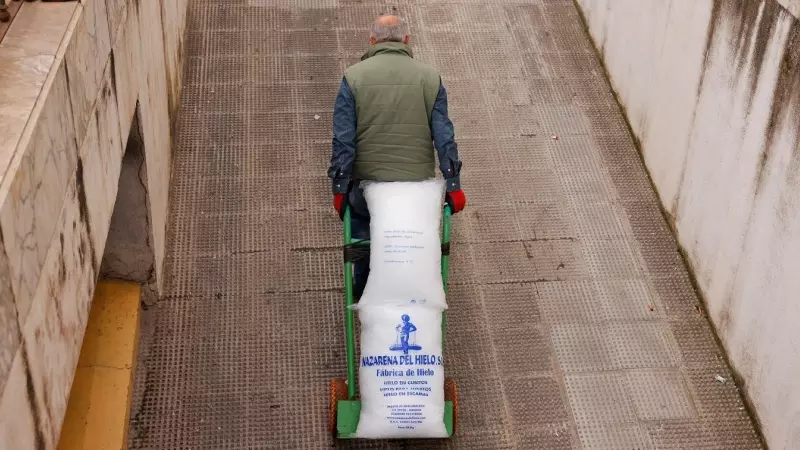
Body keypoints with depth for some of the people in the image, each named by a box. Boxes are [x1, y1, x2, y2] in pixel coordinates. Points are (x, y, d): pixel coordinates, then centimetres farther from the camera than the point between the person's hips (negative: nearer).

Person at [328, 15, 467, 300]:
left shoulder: (354, 77, -4)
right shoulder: (430, 77, 1)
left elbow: (342, 140, -8)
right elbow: (444, 136, -3)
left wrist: (339, 188, -3)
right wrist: (453, 185, 0)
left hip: (367, 182, -1)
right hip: (418, 182, 1)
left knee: (358, 223, 27)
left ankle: (364, 287, 36)